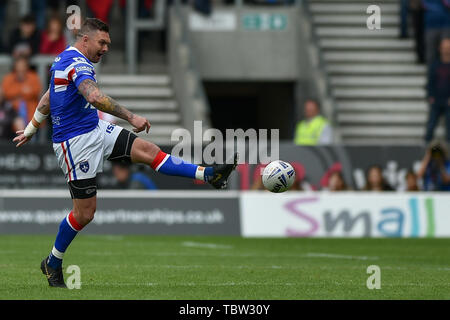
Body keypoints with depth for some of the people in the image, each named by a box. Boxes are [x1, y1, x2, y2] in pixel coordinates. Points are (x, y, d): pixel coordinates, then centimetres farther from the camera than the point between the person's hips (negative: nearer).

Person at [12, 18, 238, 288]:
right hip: (76, 142, -10)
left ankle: (208, 175, -13)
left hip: (96, 130, 10)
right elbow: (95, 97, -38)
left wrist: (30, 130, 34)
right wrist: (132, 117, -41)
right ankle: (53, 263, 13)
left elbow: (46, 100, 24)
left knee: (149, 150, -6)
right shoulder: (77, 63, -20)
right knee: (85, 213, -4)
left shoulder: (64, 59, 13)